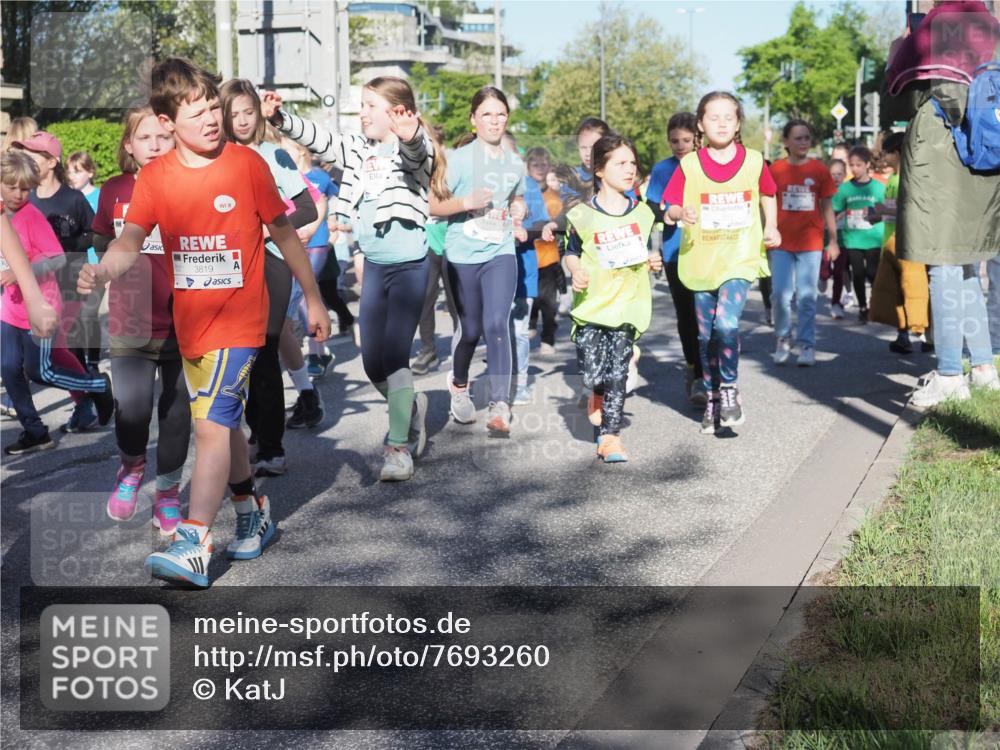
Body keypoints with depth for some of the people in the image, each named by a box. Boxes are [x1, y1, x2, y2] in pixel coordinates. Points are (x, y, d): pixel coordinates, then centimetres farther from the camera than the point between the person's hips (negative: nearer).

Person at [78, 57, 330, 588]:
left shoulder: (246, 163, -6)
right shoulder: (155, 177, 1)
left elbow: (283, 232, 3)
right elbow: (130, 242, -10)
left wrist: (313, 299, 7)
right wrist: (101, 271, -32)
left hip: (239, 319, -4)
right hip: (190, 322, 5)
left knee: (212, 425, -13)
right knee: (222, 422, 17)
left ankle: (193, 546, -11)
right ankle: (254, 513, 38)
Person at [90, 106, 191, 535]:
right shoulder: (114, 191, 2)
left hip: (183, 324, 0)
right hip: (130, 324, 1)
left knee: (176, 412, 9)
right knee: (132, 407, -13)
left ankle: (168, 493, 29)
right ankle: (131, 467, 20)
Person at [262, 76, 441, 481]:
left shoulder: (413, 147, -10)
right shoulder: (358, 148, 10)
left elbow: (415, 145, -32)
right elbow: (319, 139, 4)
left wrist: (409, 131, -56)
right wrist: (278, 117, -13)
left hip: (409, 265, -6)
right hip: (374, 266, 7)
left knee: (395, 356, -8)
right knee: (372, 361, 8)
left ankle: (399, 446, 2)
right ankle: (410, 407, 35)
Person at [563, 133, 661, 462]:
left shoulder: (642, 212, 7)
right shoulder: (582, 215, -3)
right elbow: (571, 251, 5)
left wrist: (653, 261, -1)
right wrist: (576, 271, -14)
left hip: (627, 304, 2)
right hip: (591, 304, -2)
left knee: (618, 373, -2)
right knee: (592, 371, -5)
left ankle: (610, 436, 5)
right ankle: (597, 395, 32)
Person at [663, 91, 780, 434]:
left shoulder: (753, 161, 1)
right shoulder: (689, 165, -2)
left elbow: (768, 195, 19)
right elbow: (671, 208, 0)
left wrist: (771, 227, 6)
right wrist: (682, 213, -22)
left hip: (740, 257, -1)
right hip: (700, 259, 1)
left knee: (727, 323, -20)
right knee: (706, 333, 9)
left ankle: (729, 388, 2)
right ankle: (712, 397, 27)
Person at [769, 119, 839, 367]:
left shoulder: (819, 170, 3)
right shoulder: (776, 169, 2)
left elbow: (827, 207, 7)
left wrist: (833, 240, 5)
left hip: (811, 243, 0)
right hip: (781, 243, 0)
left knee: (807, 297, 2)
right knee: (781, 295, -2)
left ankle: (807, 345, 10)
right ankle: (783, 339, 17)